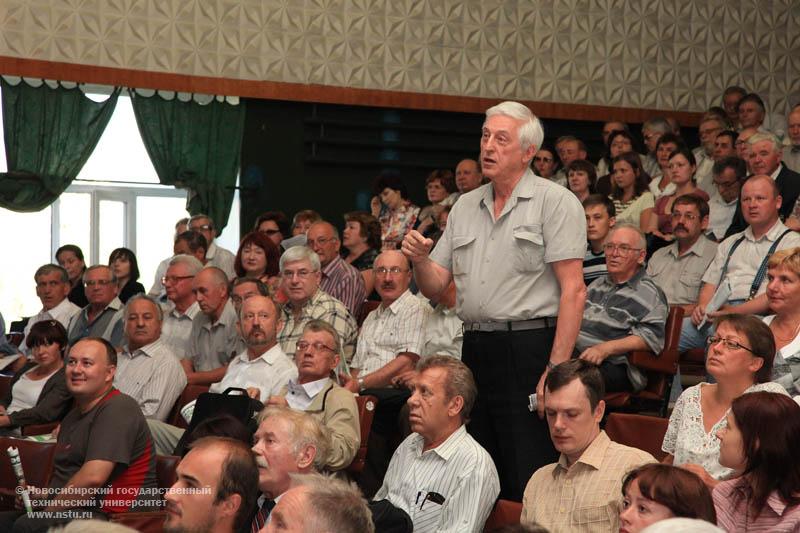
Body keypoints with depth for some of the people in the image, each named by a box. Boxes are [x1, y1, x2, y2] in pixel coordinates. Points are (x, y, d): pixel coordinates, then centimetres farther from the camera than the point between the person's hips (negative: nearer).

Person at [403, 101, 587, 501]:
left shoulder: (556, 202, -3)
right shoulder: (465, 206, 16)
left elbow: (573, 290, -11)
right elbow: (434, 286, 16)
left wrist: (556, 369, -18)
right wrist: (419, 260, -7)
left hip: (530, 347, -6)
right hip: (475, 346, 6)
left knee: (528, 486, -6)